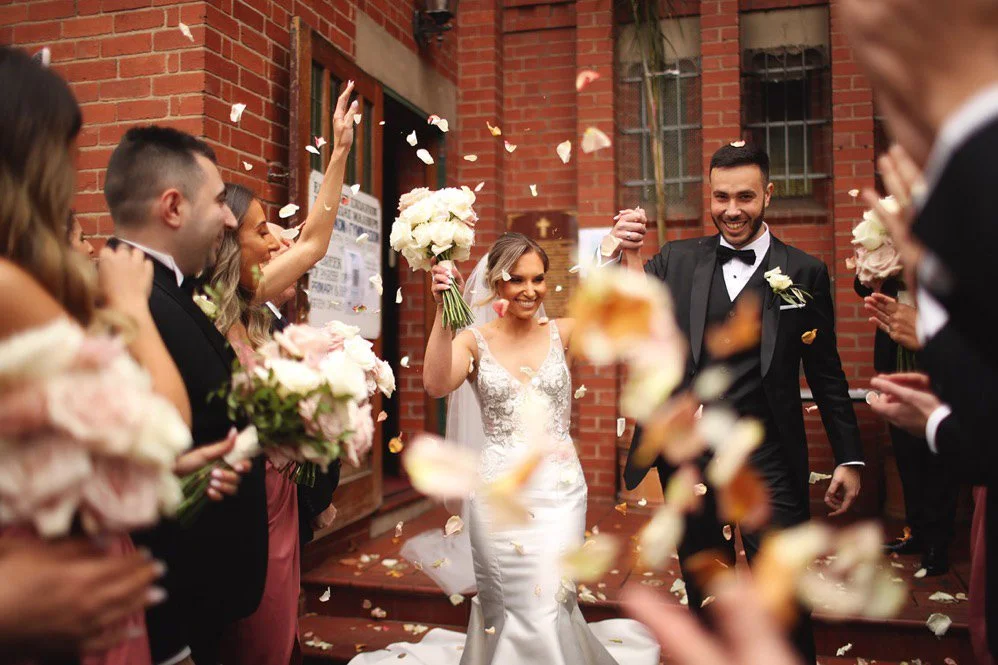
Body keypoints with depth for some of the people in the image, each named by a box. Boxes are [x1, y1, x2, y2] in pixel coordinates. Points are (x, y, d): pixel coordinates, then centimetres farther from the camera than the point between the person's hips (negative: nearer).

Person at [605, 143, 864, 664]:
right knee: (704, 593, 18)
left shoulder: (804, 272, 0)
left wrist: (850, 458, 3)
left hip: (767, 459, -2)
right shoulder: (676, 260, 3)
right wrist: (627, 260, -28)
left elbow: (826, 373, 3)